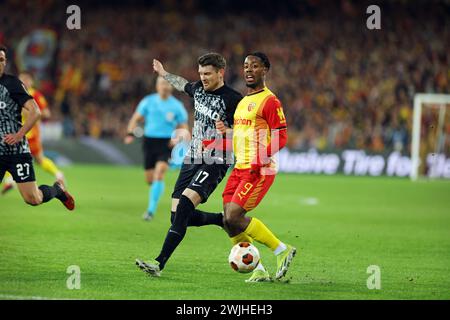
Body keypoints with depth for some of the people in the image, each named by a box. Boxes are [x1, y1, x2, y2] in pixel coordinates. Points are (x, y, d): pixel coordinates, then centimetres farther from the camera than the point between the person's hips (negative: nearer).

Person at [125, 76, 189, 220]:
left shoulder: (177, 106, 0)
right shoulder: (148, 101, 3)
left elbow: (184, 127, 7)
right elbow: (136, 118, 10)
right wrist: (130, 134, -7)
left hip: (166, 143, -2)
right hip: (149, 142, 2)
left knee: (159, 173, -22)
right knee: (149, 179, 6)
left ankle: (151, 209, -21)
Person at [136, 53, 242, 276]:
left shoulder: (232, 99, -12)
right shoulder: (198, 89, 8)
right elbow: (184, 85, 33)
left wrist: (227, 130, -30)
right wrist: (164, 74, 43)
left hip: (214, 164, -8)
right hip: (192, 159, 8)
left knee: (184, 204, -25)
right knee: (178, 216, 2)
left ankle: (159, 263, -30)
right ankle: (226, 220, 26)